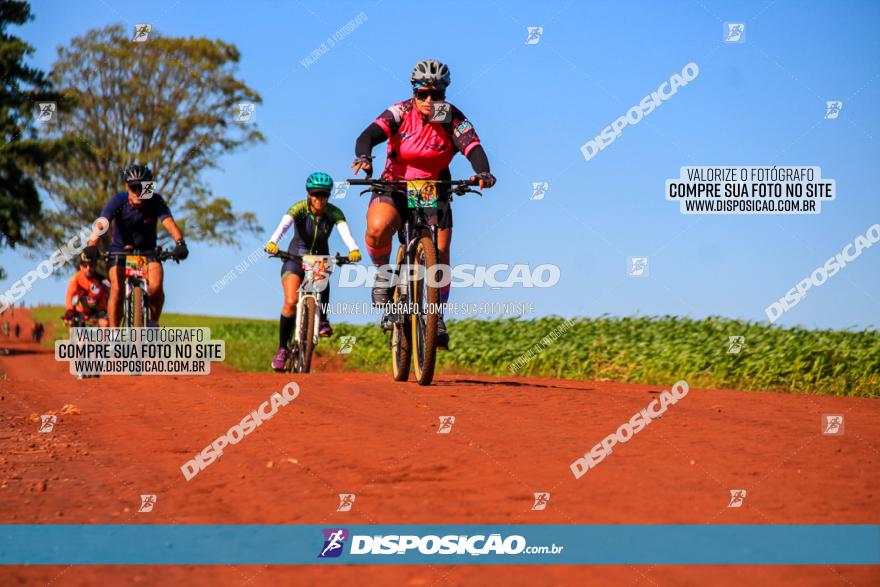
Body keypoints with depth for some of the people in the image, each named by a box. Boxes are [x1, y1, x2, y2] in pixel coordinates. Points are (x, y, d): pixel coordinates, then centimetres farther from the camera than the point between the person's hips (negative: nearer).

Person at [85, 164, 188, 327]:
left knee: (156, 286, -24)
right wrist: (91, 246, -53)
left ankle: (153, 324, 1)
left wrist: (180, 243, -55)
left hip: (147, 250, 0)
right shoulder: (117, 201, -21)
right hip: (120, 249, 0)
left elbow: (169, 223, -35)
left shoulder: (156, 201, -20)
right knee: (117, 289, -23)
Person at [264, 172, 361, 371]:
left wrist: (353, 249, -54)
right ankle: (282, 349, -4)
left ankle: (323, 319, -19)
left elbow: (345, 231, -33)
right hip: (295, 258, -1)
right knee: (291, 302, -19)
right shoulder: (299, 208, -19)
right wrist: (272, 242, -58)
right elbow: (283, 225, -37)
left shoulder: (334, 213, -16)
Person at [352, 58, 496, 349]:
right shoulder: (400, 113, -14)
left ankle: (437, 316, 9)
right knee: (377, 228, -32)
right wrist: (363, 157, -51)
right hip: (395, 187, -1)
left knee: (440, 255, -10)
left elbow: (474, 149, -26)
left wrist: (482, 172, -48)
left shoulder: (454, 120, -12)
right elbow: (369, 135, -28)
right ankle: (383, 271, -2)